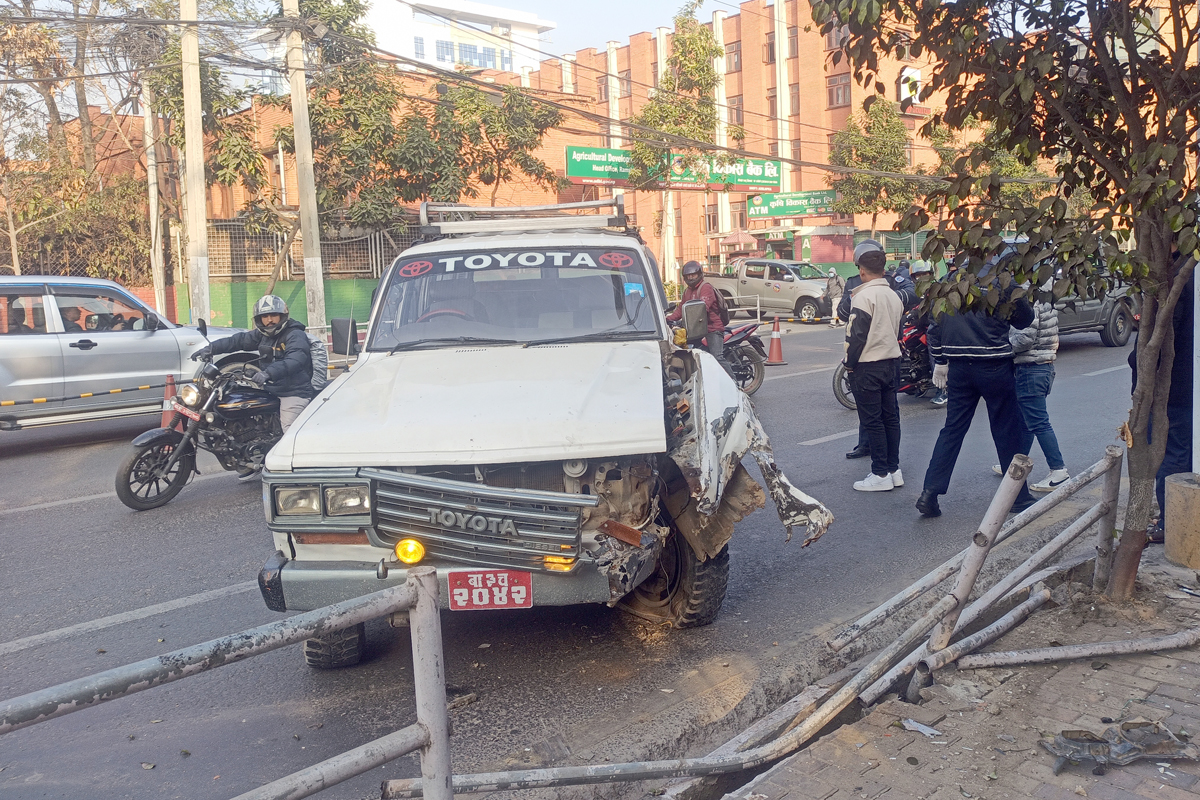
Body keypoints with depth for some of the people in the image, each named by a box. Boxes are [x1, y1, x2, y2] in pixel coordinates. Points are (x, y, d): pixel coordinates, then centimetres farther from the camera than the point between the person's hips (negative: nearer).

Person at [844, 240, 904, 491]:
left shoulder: (865, 296, -15)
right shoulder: (894, 295, 10)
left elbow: (856, 334, -17)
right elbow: (896, 329, 16)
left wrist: (850, 364, -7)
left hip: (867, 366, -8)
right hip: (891, 362, 8)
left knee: (872, 420, -3)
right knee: (890, 416, 12)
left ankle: (880, 474, -1)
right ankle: (894, 469, 18)